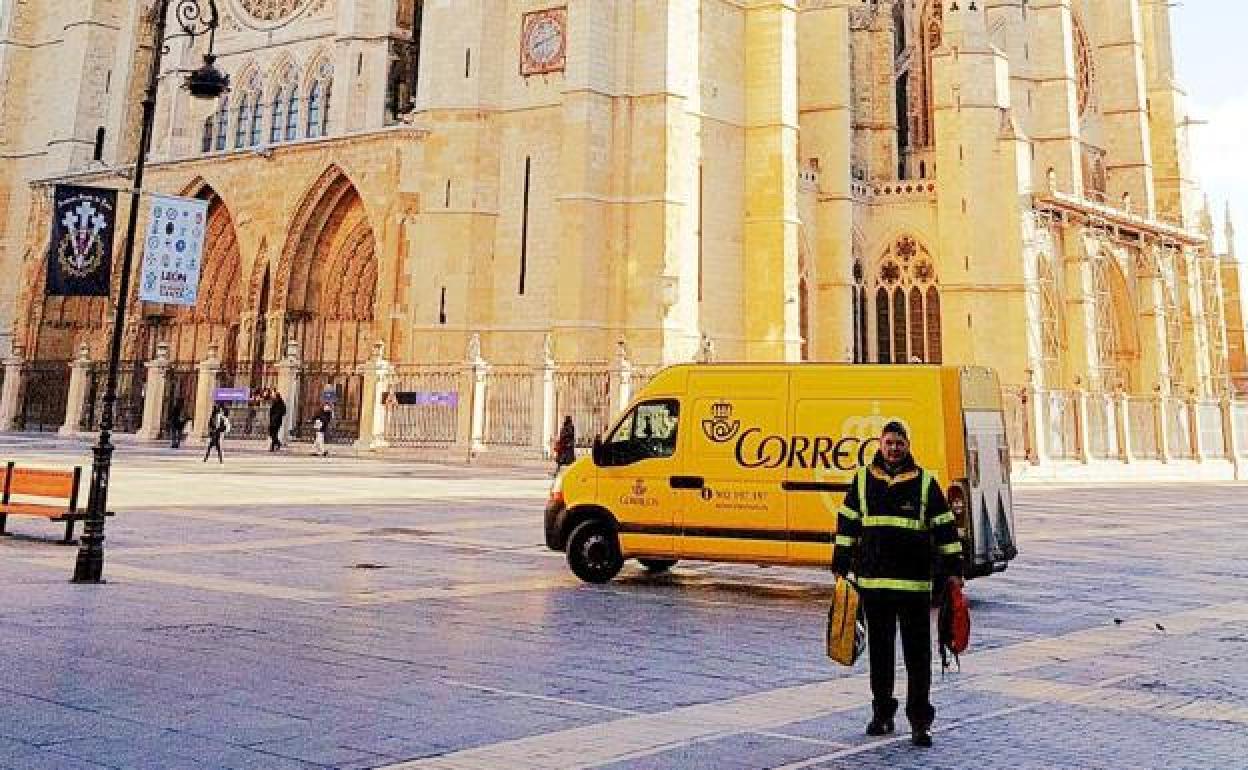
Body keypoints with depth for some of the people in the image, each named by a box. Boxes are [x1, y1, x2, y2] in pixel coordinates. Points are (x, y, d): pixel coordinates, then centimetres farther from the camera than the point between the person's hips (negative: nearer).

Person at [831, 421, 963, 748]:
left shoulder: (925, 483, 2)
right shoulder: (863, 480, 6)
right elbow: (847, 524, 11)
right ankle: (882, 712, 26)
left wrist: (953, 569, 2)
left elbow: (945, 527, 5)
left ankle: (920, 721, 8)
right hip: (873, 581, 2)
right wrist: (840, 566, 10)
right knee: (879, 651, 12)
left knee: (918, 654, 0)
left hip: (915, 584, -2)